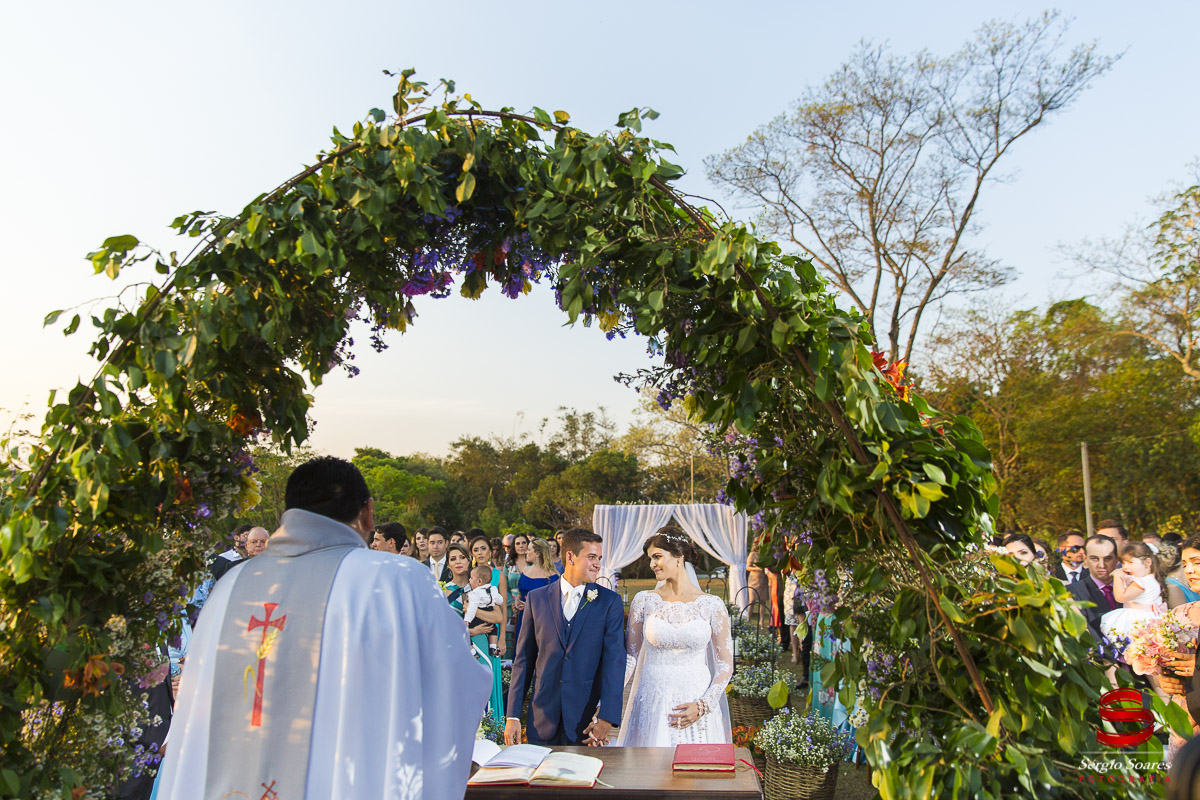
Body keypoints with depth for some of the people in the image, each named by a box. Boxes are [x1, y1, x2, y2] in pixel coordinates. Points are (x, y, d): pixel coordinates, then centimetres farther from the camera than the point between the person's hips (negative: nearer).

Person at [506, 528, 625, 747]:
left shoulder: (610, 601, -2)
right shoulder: (536, 598, 2)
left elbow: (614, 662, -9)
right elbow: (523, 659, 5)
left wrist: (607, 718, -18)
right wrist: (513, 716, 2)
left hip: (587, 718, -1)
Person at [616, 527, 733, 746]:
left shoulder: (712, 605, -3)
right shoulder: (643, 601, 1)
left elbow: (725, 665, -1)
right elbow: (630, 656, 4)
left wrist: (703, 706, -11)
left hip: (697, 701, -1)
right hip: (652, 703, 1)